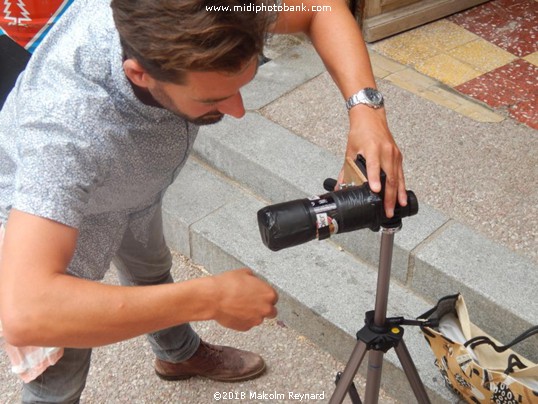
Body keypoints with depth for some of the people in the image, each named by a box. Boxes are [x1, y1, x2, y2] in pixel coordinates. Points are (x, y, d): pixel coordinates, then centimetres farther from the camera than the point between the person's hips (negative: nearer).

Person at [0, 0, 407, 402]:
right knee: (64, 362, 4)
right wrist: (209, 299, -54)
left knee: (151, 269, 30)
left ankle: (181, 353, 62)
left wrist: (365, 105, -38)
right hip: (49, 201, -5)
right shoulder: (64, 126, -52)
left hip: (135, 183, 6)